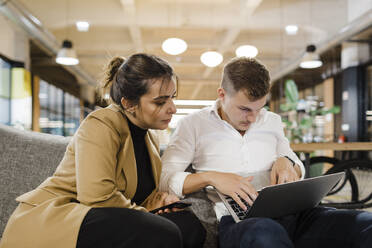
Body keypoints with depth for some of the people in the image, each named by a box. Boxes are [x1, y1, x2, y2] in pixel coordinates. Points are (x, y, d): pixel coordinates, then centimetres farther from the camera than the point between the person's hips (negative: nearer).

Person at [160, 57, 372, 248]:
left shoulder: (272, 121, 22)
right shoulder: (194, 124, 8)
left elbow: (299, 170, 30)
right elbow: (164, 178, -1)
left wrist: (286, 161, 5)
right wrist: (211, 177, -17)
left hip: (288, 211, 5)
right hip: (237, 220, -5)